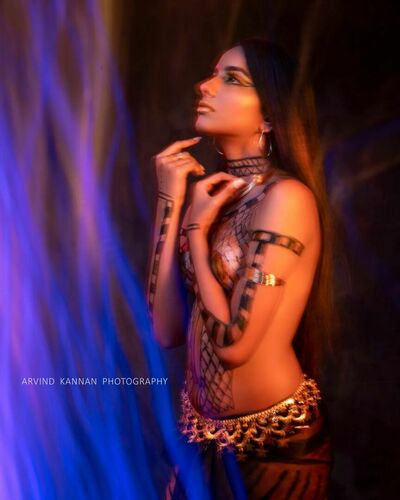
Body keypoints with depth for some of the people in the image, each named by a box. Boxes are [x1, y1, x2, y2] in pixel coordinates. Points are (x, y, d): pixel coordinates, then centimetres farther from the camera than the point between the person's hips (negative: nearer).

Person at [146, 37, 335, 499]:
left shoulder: (285, 197, -19)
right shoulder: (216, 194, 1)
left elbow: (232, 342, -23)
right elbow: (167, 329, -6)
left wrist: (197, 228, -14)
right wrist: (169, 201, -8)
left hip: (273, 444, -6)